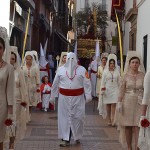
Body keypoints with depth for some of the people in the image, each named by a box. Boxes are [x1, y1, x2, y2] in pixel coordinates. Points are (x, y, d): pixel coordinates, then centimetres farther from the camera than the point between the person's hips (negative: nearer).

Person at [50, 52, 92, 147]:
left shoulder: (82, 70, 3)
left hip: (78, 98, -1)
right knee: (65, 117, 1)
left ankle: (77, 136, 24)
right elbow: (55, 84, 11)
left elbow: (87, 84, -1)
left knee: (77, 117, 4)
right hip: (64, 98, 1)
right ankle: (66, 139, 6)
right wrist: (53, 96, 12)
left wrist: (88, 95, -8)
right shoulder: (60, 69, 8)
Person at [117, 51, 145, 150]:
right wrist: (119, 103, -4)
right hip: (127, 102, 1)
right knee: (127, 125, 6)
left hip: (139, 103, -1)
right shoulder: (126, 75, 1)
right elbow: (121, 90, 1)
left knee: (137, 126, -7)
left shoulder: (143, 75, 1)